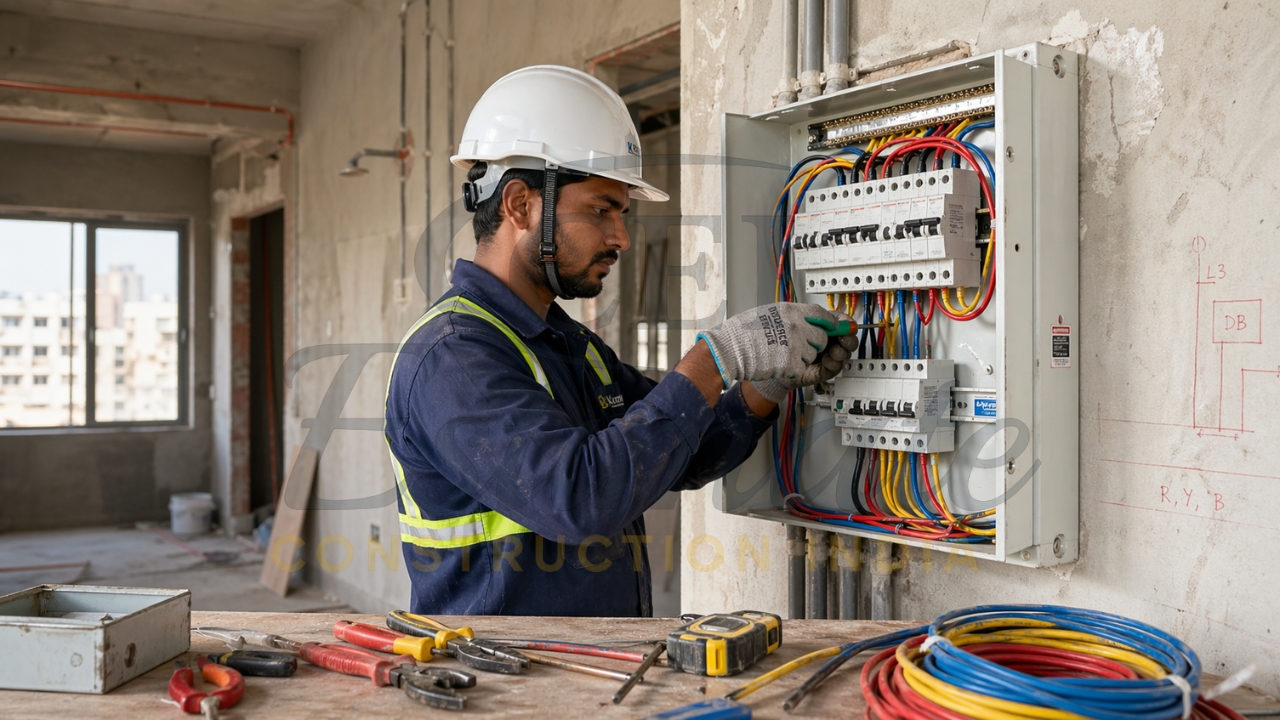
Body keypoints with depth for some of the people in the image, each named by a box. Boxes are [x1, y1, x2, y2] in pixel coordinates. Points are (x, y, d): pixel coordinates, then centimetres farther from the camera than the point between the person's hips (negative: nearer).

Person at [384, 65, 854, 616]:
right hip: (501, 608, -6)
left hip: (622, 611, 6)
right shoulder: (449, 357, -16)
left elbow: (682, 459, 13)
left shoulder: (572, 344, 11)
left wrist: (769, 384, -3)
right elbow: (581, 497, -26)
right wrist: (716, 359, -22)